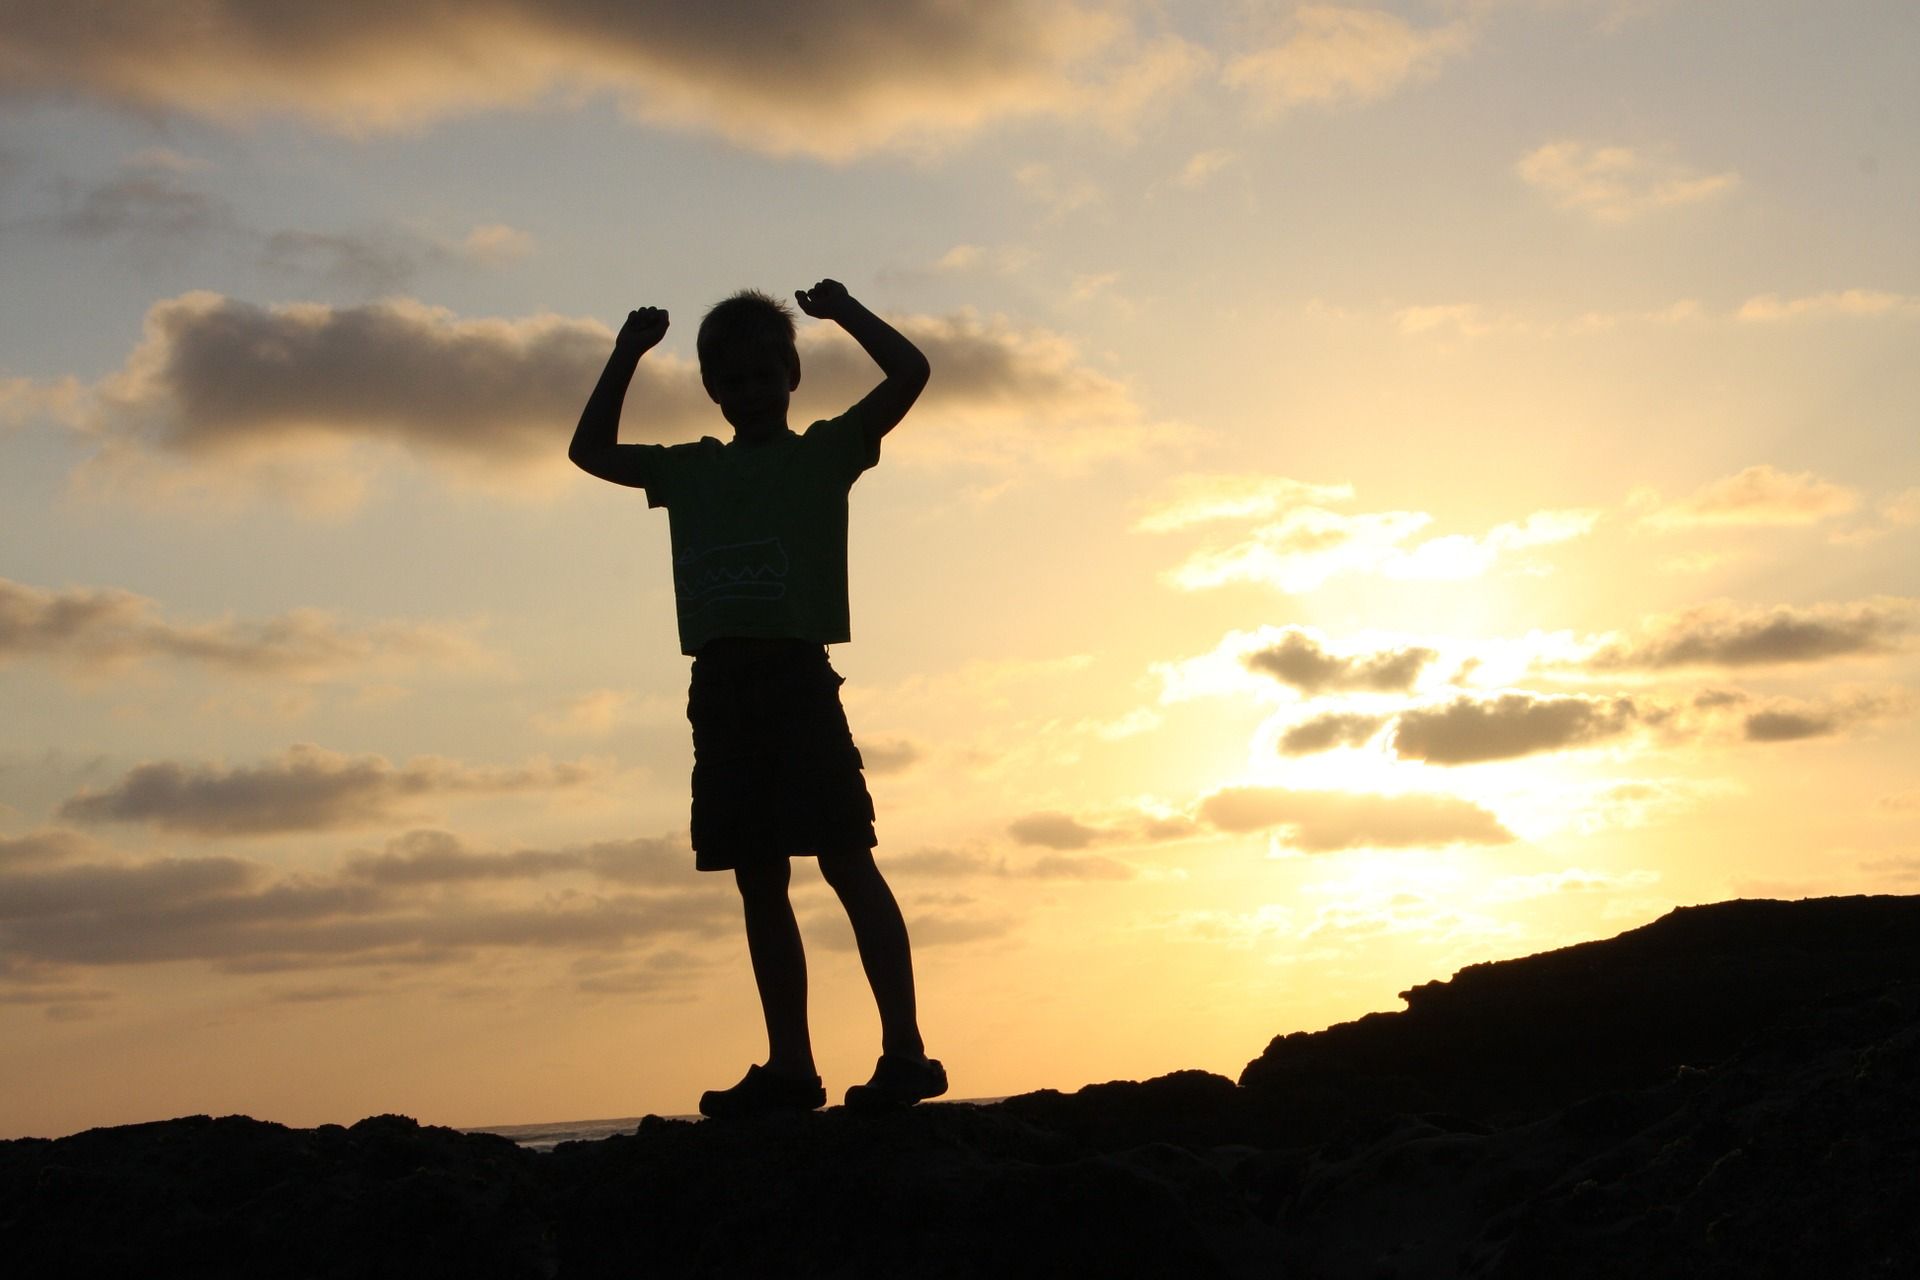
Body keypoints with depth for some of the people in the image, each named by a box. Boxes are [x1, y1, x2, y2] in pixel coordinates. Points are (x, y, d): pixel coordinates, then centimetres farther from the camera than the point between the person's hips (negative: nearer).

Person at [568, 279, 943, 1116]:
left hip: (798, 675, -5)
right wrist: (627, 355, 21)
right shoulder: (690, 471, 20)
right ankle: (789, 1065, 9)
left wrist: (843, 310, 5)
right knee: (759, 881, 5)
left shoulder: (826, 451, 8)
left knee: (846, 859, -11)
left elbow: (910, 372, -2)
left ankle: (904, 1049, -12)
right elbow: (591, 450, 27)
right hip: (719, 685, 5)